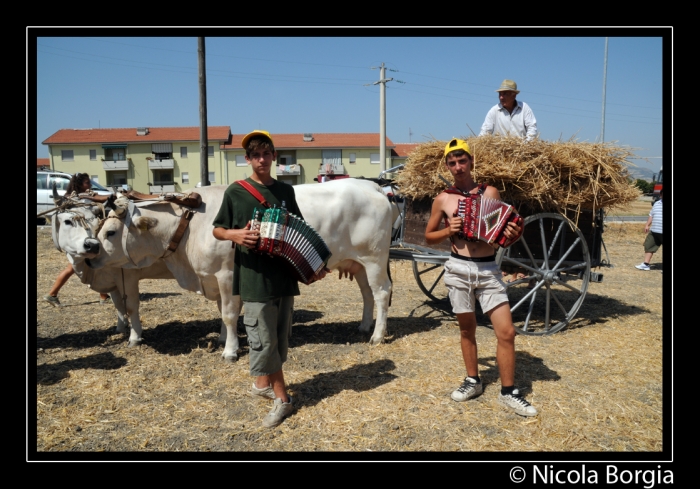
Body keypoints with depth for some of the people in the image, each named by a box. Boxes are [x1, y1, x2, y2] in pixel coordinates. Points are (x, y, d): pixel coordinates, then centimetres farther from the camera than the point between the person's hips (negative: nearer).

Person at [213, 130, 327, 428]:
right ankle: (282, 398, 12)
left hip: (285, 275, 5)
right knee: (263, 340, -2)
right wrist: (234, 234, -17)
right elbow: (217, 230, 4)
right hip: (254, 278, -4)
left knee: (280, 337, 13)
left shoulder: (286, 191, 9)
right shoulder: (236, 192, -2)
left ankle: (263, 383, 33)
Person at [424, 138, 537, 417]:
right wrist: (448, 231, -9)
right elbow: (429, 237, 10)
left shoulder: (490, 192, 4)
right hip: (459, 269, 0)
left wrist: (511, 234, -12)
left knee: (506, 332, -3)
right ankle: (473, 381, 31)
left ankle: (508, 392, 12)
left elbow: (503, 227, 10)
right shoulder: (443, 199, 2)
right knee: (467, 329, 12)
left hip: (489, 270, 1)